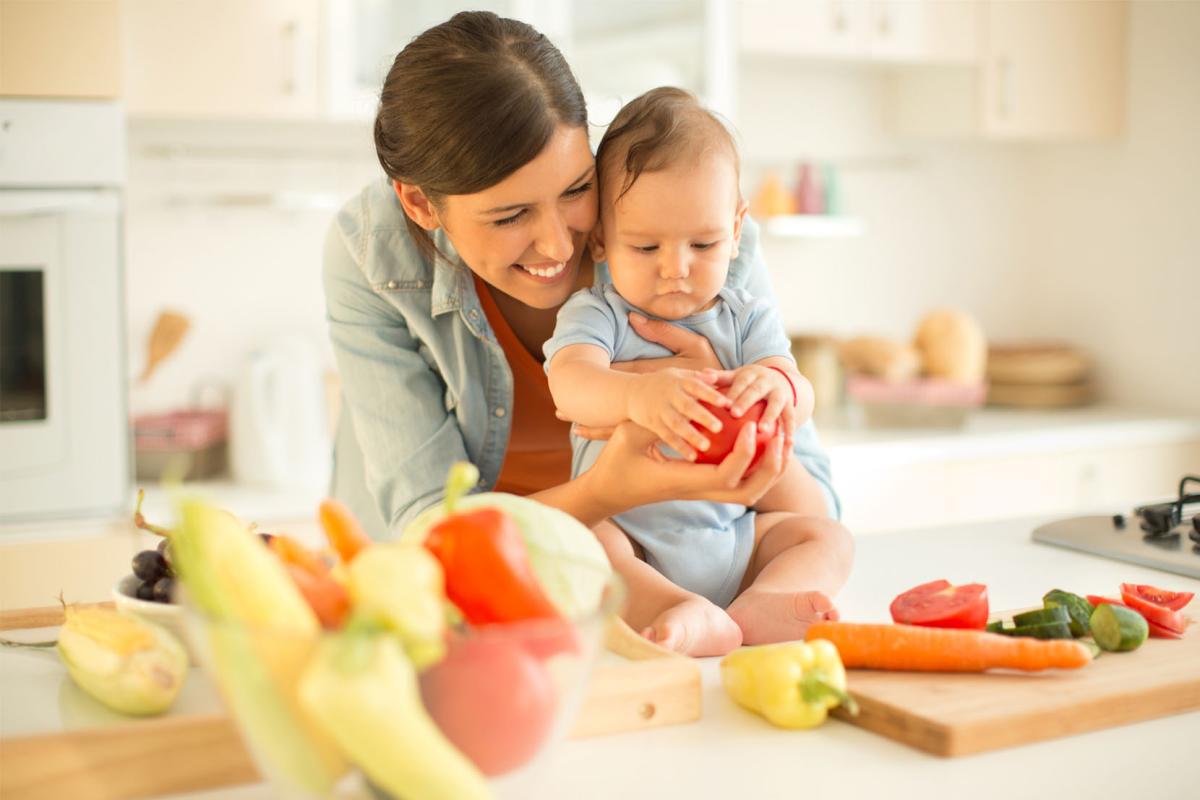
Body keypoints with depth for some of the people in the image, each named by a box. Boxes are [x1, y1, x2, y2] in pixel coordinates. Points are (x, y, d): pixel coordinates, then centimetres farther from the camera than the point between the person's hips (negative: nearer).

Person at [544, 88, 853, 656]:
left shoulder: (746, 320, 8)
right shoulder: (595, 314, 0)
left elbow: (801, 405, -6)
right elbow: (570, 382, -22)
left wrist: (779, 385, -34)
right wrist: (637, 394, -46)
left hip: (734, 536, 3)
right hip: (625, 532, -3)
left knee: (827, 538, -14)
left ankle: (754, 607, -39)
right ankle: (689, 615, -47)